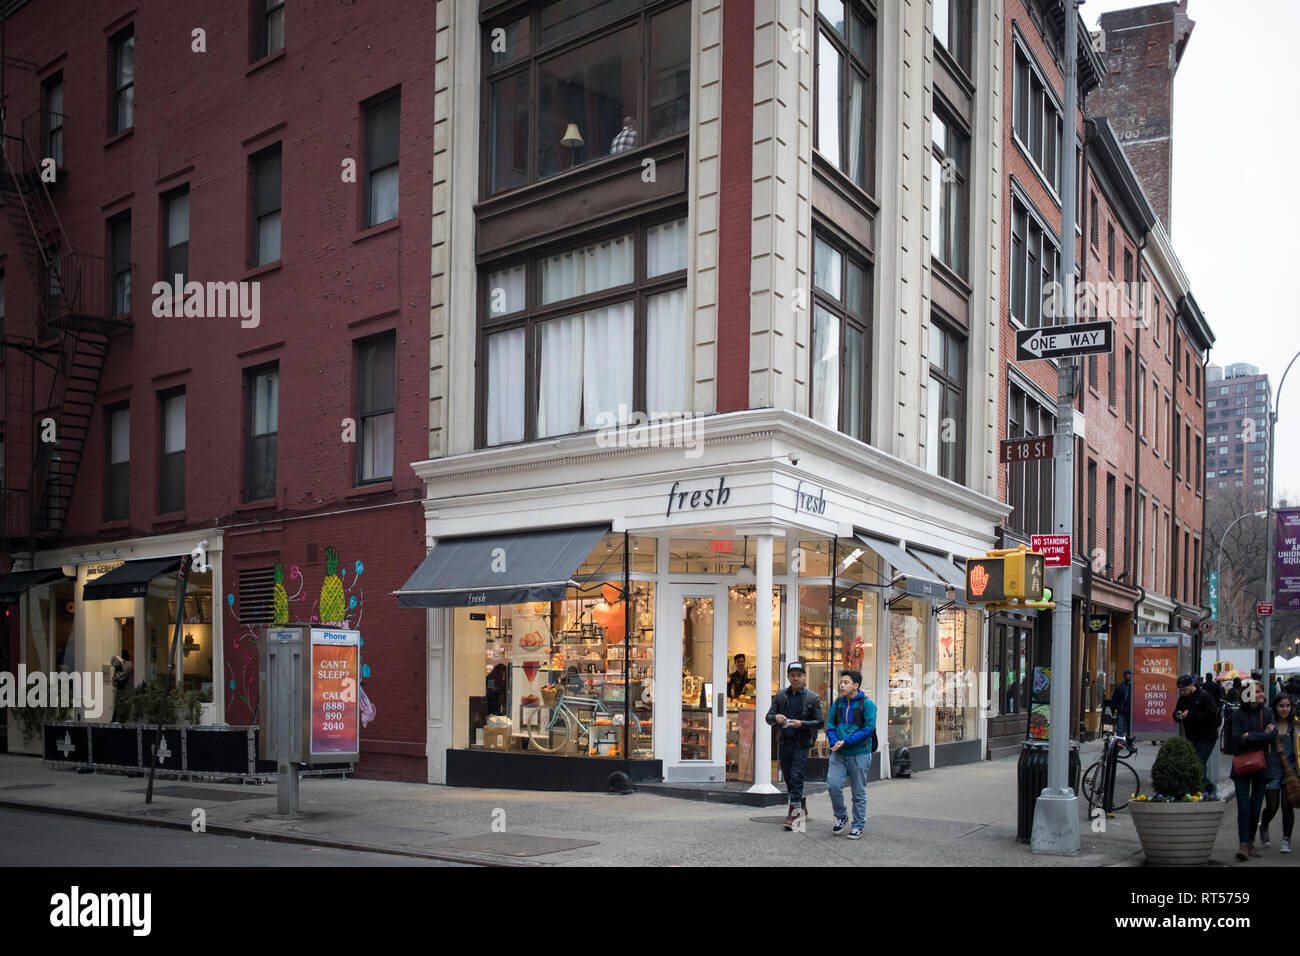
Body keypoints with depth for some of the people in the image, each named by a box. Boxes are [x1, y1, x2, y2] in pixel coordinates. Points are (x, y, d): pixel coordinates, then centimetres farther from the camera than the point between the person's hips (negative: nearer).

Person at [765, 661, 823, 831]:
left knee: (796, 777, -12)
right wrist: (776, 717, -16)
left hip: (801, 744, -4)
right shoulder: (780, 695, 8)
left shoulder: (812, 698, -1)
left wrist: (801, 724, -17)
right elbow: (768, 718, 7)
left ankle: (794, 812, -9)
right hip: (784, 743, 4)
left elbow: (819, 722, -1)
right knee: (788, 778, 13)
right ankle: (801, 805, 31)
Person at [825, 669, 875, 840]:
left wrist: (846, 742, -18)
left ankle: (859, 825, 18)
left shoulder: (867, 704, -8)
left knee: (859, 791, 5)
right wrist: (834, 742, -10)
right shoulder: (838, 703, 7)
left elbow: (868, 729, -13)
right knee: (833, 784, -7)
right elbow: (830, 725, 10)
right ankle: (841, 816, 17)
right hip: (838, 754, 4)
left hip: (859, 754, -4)